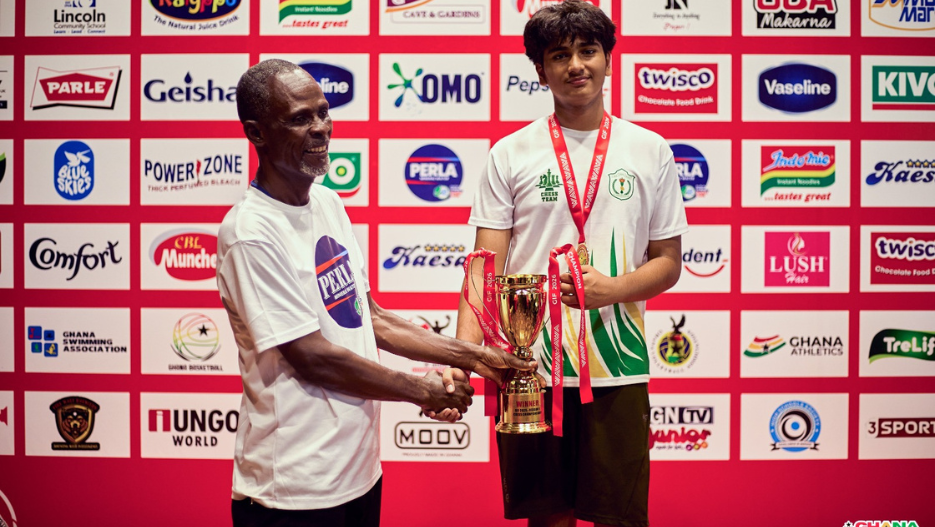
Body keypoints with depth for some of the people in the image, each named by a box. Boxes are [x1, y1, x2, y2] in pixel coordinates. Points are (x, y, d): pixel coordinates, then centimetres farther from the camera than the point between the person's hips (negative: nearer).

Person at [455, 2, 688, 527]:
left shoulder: (651, 152, 6)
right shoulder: (510, 154, 3)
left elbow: (668, 263, 8)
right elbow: (486, 266, -1)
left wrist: (613, 288, -13)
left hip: (617, 368, 1)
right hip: (526, 364, 0)